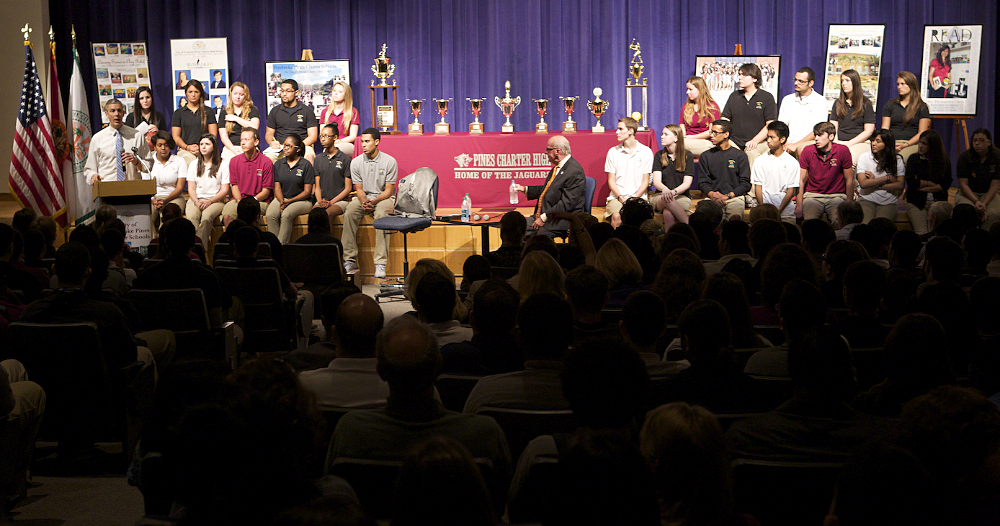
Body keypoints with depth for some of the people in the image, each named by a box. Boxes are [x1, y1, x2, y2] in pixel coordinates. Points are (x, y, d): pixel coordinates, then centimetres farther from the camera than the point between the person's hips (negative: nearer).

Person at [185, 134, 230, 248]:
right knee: (192, 217, -31)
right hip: (196, 199, 2)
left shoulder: (223, 165, 6)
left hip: (215, 200, -2)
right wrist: (196, 201, -10)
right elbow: (191, 188, 11)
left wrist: (209, 201, -13)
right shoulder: (194, 165, 17)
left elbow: (224, 190, 1)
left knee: (206, 217, -35)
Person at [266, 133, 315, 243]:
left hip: (301, 200, -4)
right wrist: (282, 202, -13)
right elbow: (277, 188, 8)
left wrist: (289, 201, -16)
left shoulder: (306, 165, -3)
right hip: (282, 198, 4)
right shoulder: (278, 164, 11)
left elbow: (307, 192, -5)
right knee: (270, 215, -28)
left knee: (286, 215, -34)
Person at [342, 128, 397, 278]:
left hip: (384, 197, -3)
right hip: (363, 197, 3)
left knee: (380, 214, -36)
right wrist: (364, 201, -19)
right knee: (349, 213, -28)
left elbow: (389, 190, -7)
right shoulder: (356, 162, 2)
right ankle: (349, 261, -27)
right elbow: (359, 189, 3)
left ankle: (380, 264, -38)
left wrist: (373, 201, -23)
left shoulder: (389, 161, -8)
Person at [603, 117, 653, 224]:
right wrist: (620, 197, -9)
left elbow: (645, 181, 5)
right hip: (617, 196, 1)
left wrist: (634, 198, -11)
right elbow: (611, 180, 9)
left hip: (638, 197, -1)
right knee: (616, 216, -32)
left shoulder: (646, 152, 6)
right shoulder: (613, 152, 10)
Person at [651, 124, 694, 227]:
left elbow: (687, 183, -4)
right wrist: (665, 189, -28)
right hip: (659, 196, 2)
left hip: (681, 196, -2)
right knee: (665, 198, -38)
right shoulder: (659, 155, 9)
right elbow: (656, 181, -3)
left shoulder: (687, 155, 4)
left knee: (668, 214, -37)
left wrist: (674, 192, -25)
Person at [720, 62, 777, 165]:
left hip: (759, 142, -3)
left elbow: (770, 125, -2)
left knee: (752, 152, -36)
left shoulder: (767, 98, 5)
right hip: (734, 142, 3)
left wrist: (755, 141, -17)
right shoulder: (734, 96, 17)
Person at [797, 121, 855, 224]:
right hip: (812, 196, 1)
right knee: (809, 221, -29)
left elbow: (849, 180, 2)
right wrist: (799, 206, -4)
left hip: (836, 196, 0)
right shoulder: (808, 151, 0)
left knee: (839, 222, -30)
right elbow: (801, 180, 3)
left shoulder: (843, 150, -3)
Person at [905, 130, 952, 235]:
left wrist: (922, 187, -4)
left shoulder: (944, 161, 9)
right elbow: (910, 182, -2)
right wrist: (932, 183, 0)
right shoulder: (913, 159, 9)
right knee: (921, 233, -23)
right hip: (916, 201, 0)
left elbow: (946, 185, -1)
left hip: (938, 200, 0)